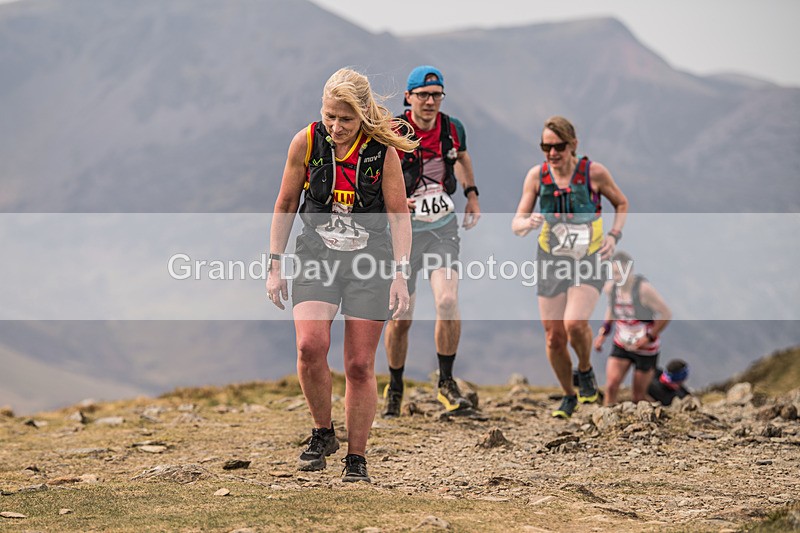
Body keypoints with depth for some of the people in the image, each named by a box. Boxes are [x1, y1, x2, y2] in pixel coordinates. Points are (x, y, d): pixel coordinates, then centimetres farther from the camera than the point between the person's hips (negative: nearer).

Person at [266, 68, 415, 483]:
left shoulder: (382, 151, -8)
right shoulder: (306, 141, -5)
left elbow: (399, 216, -2)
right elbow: (285, 206, 6)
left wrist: (400, 274, -10)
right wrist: (276, 266, 4)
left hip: (370, 260, -1)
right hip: (315, 257, 1)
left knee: (360, 365, 0)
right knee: (310, 346, -21)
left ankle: (356, 458, 13)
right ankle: (322, 433, 1)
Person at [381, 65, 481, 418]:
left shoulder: (453, 129, -1)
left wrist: (472, 193, 14)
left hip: (443, 229, 2)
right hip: (403, 230, -2)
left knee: (448, 302, -19)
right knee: (400, 318, 2)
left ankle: (446, 383, -3)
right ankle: (395, 388, 25)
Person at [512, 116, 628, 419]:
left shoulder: (594, 172, -9)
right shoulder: (537, 176, -4)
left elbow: (621, 203, 8)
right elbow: (517, 223, -1)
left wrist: (614, 236, -7)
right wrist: (527, 224, -24)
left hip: (589, 261, -3)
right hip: (551, 262, 3)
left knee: (575, 324, -25)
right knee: (554, 337, 2)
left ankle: (585, 371, 7)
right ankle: (569, 396, 27)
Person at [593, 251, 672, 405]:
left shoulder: (644, 289, -23)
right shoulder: (610, 288, -6)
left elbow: (666, 314, -18)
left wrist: (649, 338, -19)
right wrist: (603, 332, 7)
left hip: (646, 350, -4)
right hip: (621, 345, 4)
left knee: (639, 397, 3)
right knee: (611, 385, -14)